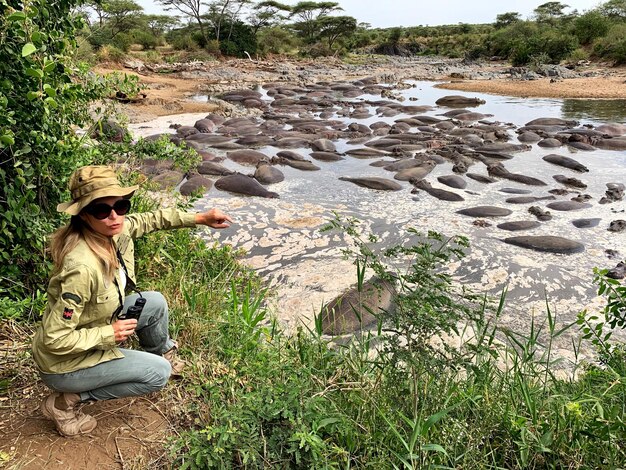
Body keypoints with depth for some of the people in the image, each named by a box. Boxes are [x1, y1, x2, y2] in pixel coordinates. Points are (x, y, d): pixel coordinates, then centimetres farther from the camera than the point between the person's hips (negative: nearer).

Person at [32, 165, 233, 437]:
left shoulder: (113, 230, -14)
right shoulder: (83, 268, -37)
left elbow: (150, 220, 7)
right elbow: (54, 339, -31)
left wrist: (199, 219, 5)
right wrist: (110, 334, -23)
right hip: (64, 364, -8)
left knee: (155, 303, 7)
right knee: (158, 373, -7)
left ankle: (164, 354, 35)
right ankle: (66, 402, 0)